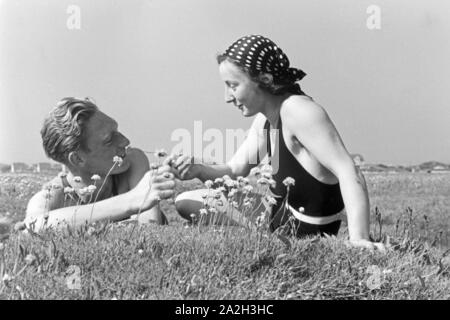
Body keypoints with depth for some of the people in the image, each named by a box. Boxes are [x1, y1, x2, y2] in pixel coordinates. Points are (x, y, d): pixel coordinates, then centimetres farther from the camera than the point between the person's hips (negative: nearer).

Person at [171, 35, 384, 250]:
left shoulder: (298, 110, -25)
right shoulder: (264, 119, 4)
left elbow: (349, 173, -33)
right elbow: (235, 170, 12)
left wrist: (358, 239, -42)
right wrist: (198, 170, -9)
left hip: (304, 231, -9)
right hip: (280, 213, 9)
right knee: (185, 203, 13)